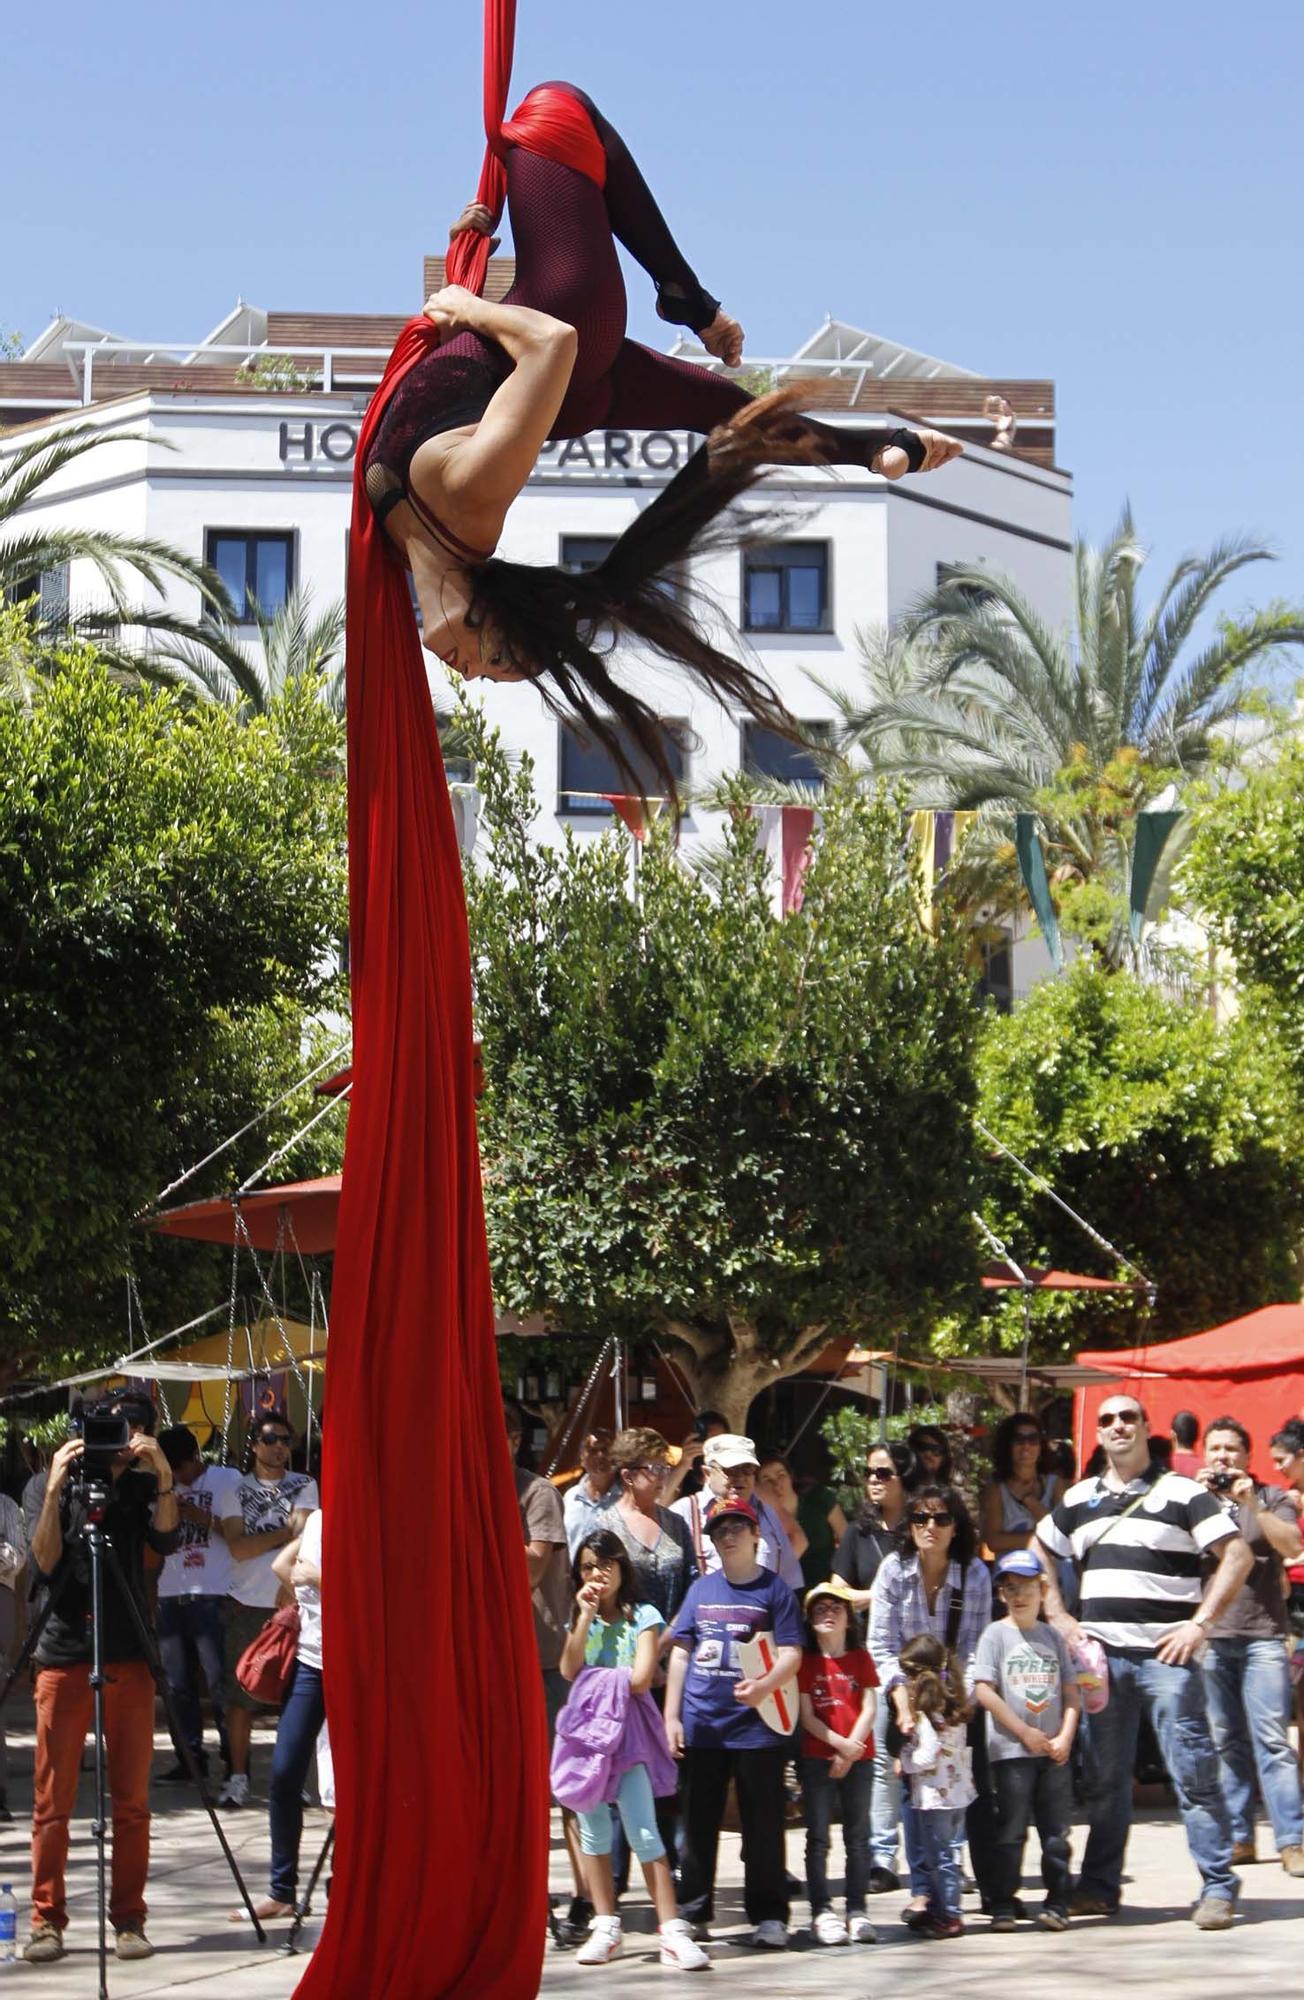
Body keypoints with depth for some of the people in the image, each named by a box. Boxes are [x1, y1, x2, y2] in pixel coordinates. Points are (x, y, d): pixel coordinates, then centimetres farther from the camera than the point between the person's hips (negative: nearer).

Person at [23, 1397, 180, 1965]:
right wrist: (55, 1491, -18)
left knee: (131, 1801, 4)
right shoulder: (66, 1481, 3)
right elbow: (46, 1561, -7)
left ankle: (129, 1919, 10)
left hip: (128, 1660, 1)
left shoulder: (143, 1487, 8)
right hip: (63, 1656, -1)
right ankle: (47, 1920, 7)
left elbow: (167, 1540, -10)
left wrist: (164, 1480, -23)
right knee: (52, 1800, 0)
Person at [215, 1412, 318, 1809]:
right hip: (247, 1605, 0)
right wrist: (285, 1532, -4)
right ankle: (238, 1778, 6)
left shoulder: (303, 1486, 9)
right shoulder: (235, 1491, 7)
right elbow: (238, 1548, -6)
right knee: (241, 1696, -1)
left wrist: (289, 1586, -16)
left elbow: (301, 1538, -5)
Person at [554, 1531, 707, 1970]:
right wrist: (585, 1616, -6)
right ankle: (605, 1928, 11)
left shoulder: (643, 1616, 2)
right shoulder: (579, 1620, 13)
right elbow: (569, 1670, -5)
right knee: (593, 1828, 4)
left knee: (642, 1829, -12)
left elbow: (640, 1678, -10)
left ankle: (672, 1930, -15)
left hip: (629, 1726, -4)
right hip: (586, 1726, 4)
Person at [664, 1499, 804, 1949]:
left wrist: (764, 1685, -26)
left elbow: (791, 1654, -6)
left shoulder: (774, 1589, 0)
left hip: (756, 1725, -3)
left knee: (762, 1826, 2)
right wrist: (671, 1716, 6)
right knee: (698, 1823, 9)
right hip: (702, 1725, 3)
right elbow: (680, 1653, 12)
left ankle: (768, 1916, 8)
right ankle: (692, 1912, 18)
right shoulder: (701, 1589, 10)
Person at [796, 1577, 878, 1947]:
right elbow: (806, 1716, -3)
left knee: (858, 1835, 3)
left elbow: (869, 1709, 1)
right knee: (818, 1836, -2)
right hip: (817, 1758, -2)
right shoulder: (806, 1662, 3)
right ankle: (822, 1912, 0)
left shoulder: (860, 1659, 8)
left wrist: (851, 1751, -10)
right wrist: (839, 1743, -14)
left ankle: (857, 1911, 7)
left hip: (859, 1759, 2)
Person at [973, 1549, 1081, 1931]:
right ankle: (1003, 1906, 4)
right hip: (1010, 1751, -4)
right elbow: (984, 1691, -9)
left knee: (1057, 1830, 4)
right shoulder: (996, 1634, -1)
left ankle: (1056, 1902, 11)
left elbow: (1071, 1692, 11)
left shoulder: (1051, 1636, 11)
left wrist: (1065, 1736, -4)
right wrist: (1025, 1732, -10)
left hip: (1053, 1751, 4)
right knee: (1011, 1830, -2)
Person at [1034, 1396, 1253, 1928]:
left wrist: (1199, 1623, -11)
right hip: (1101, 1654, 4)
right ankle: (1098, 1886, 17)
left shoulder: (1181, 1494, 0)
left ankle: (1218, 1888, -3)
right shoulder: (1078, 1500, 15)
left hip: (1166, 1654, -4)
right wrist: (1058, 1616, 14)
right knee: (1102, 1777, 8)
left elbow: (1238, 1555, -5)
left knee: (1193, 1772, -7)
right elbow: (1040, 1553, 27)